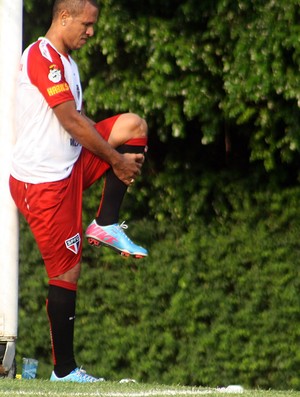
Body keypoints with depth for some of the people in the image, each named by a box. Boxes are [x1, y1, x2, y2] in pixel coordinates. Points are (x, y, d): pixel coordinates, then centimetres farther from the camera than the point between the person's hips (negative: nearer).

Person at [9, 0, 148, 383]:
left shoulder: (64, 61, 16)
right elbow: (72, 121, -18)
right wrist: (116, 159, -10)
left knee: (133, 124, -4)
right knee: (65, 272, -6)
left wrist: (118, 155, 7)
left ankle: (106, 225, -2)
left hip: (69, 167, 9)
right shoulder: (42, 56, -16)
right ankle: (63, 370, 2)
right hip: (43, 181, -9)